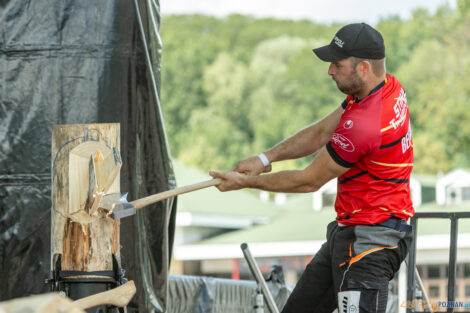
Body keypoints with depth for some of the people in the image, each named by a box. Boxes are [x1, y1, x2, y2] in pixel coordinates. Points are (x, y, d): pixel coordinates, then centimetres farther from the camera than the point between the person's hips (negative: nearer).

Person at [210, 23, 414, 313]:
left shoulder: (363, 124, -27)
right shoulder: (391, 87, 3)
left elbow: (309, 181, -14)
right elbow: (321, 132, 11)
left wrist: (246, 182, -2)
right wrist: (265, 158, 2)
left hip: (370, 241, -11)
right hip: (347, 230, 11)